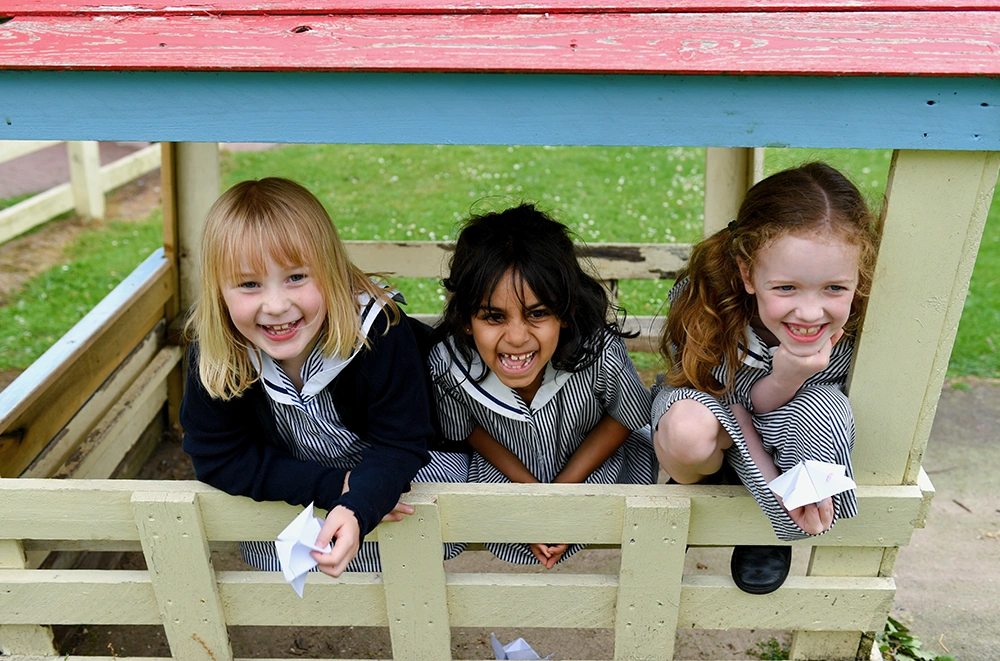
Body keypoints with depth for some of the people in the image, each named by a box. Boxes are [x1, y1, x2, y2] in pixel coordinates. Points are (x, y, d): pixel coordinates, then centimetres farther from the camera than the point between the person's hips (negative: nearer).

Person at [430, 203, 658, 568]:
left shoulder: (602, 354, -38)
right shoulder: (448, 363, -33)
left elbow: (625, 418, -15)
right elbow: (466, 429, -10)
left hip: (594, 461, 0)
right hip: (504, 472, 1)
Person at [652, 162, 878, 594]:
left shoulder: (854, 331, -29)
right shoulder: (700, 302, -34)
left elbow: (763, 411, -17)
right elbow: (727, 407, -23)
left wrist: (786, 381, -38)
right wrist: (778, 467, -36)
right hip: (708, 401, -2)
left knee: (825, 412, -34)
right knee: (688, 428, -39)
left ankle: (771, 530, -3)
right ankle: (696, 484, 2)